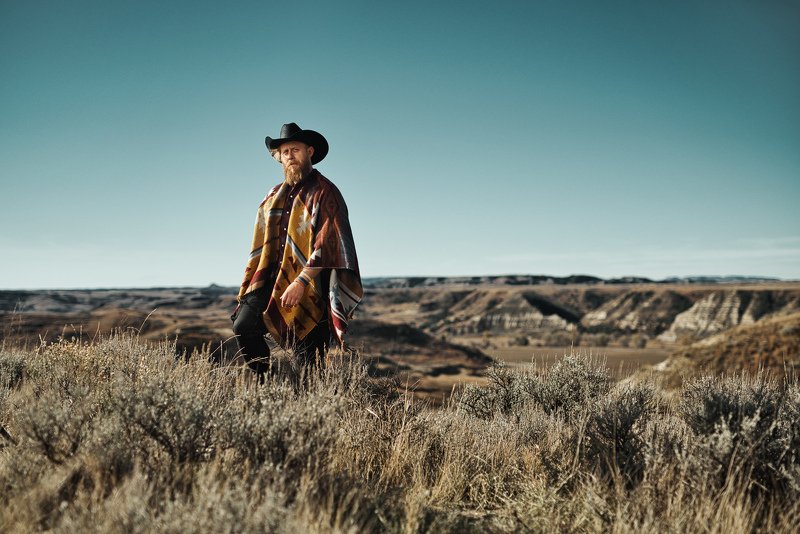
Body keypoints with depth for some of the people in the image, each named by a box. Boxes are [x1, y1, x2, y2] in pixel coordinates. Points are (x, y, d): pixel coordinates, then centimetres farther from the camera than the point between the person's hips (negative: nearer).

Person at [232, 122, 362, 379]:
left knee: (307, 358, -4)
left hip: (310, 287, -6)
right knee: (243, 327, -13)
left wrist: (301, 283, -21)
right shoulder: (274, 196, 18)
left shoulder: (324, 192, -4)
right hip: (272, 278, 6)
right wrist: (251, 283, 16)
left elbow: (327, 243, -14)